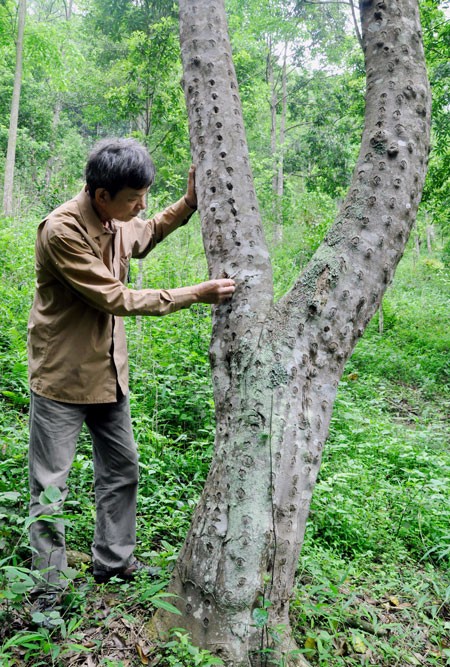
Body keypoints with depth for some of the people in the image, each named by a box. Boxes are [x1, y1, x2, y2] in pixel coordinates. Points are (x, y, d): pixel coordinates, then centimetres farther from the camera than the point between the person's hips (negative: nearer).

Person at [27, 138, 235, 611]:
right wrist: (194, 295, -22)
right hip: (63, 373, -8)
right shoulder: (62, 230, -24)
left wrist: (189, 203, 9)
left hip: (107, 369, 8)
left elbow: (145, 237, 24)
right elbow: (115, 298, -24)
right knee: (50, 483, 4)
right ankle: (49, 585, 22)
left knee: (121, 467, 17)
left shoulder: (115, 219, 0)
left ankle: (113, 560, 35)